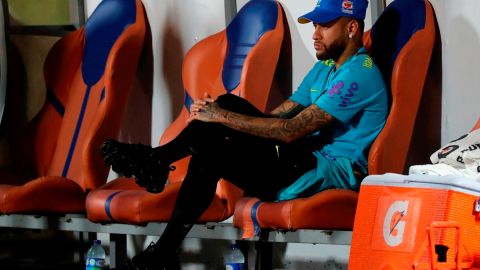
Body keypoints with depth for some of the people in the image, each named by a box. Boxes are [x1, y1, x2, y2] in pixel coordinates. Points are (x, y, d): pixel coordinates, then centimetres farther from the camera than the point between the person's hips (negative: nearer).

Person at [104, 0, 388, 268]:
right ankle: (158, 160, -9)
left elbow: (292, 130, -20)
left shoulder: (359, 73, -14)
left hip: (333, 172, -9)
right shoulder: (325, 67, 20)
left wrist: (222, 118, -15)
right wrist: (216, 114, -2)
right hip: (305, 161, 9)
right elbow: (277, 117, 14)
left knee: (211, 155, -22)